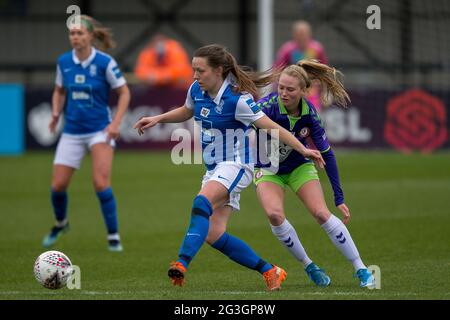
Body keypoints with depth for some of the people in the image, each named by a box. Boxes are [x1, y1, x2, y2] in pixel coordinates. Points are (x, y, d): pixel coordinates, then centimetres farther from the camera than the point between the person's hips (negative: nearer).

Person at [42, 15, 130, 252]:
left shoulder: (105, 62, -12)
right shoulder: (63, 62, -1)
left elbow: (124, 93, -4)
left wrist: (116, 123, -15)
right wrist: (56, 112, -3)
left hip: (100, 130, -4)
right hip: (72, 131, 4)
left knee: (101, 183, -17)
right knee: (58, 185, 3)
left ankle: (113, 237, -4)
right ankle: (60, 223, 34)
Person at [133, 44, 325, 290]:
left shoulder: (237, 100, -19)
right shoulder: (196, 90, 2)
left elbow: (272, 127, -17)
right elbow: (186, 112, 25)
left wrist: (303, 150, -22)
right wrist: (157, 119, 15)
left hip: (235, 166, -8)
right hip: (213, 168, 8)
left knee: (201, 202, -34)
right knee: (214, 235, -1)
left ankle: (182, 263, -46)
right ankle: (270, 271, 11)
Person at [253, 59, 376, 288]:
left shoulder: (308, 113, -21)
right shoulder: (267, 106, -29)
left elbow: (326, 154, -13)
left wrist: (339, 198, -13)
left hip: (299, 166, 1)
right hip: (267, 170, -1)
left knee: (321, 213, -18)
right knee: (274, 214, -27)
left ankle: (361, 270, -9)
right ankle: (308, 266, -7)